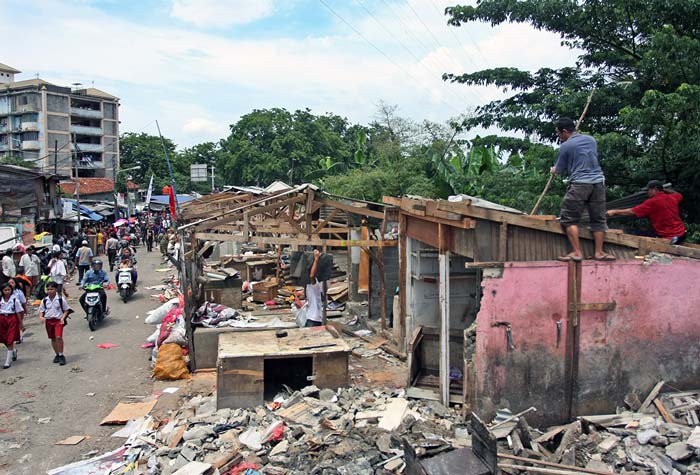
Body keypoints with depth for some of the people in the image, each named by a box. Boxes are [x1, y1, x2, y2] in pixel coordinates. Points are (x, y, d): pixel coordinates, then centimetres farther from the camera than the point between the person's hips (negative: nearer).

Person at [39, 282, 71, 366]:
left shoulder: (60, 299, -7)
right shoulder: (45, 300, 2)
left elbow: (66, 310, 0)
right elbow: (41, 310, 10)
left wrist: (63, 318, -12)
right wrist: (41, 317, -10)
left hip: (58, 320, -4)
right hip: (48, 321, 4)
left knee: (59, 337, -18)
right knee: (53, 339, 13)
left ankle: (61, 355, -7)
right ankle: (57, 354, 28)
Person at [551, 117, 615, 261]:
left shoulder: (566, 146, -3)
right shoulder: (591, 139, 14)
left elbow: (559, 170, 8)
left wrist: (554, 170, 32)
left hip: (579, 184, -6)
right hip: (598, 182, 6)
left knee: (569, 219, 1)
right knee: (598, 219, 10)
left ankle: (577, 252, -4)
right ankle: (599, 252, 10)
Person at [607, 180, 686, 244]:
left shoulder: (652, 202, -13)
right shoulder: (672, 198, 7)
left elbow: (632, 212, -12)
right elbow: (679, 195, 34)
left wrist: (614, 212, -5)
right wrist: (664, 190, 31)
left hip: (668, 237, -8)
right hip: (682, 234, 8)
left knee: (636, 235, -8)